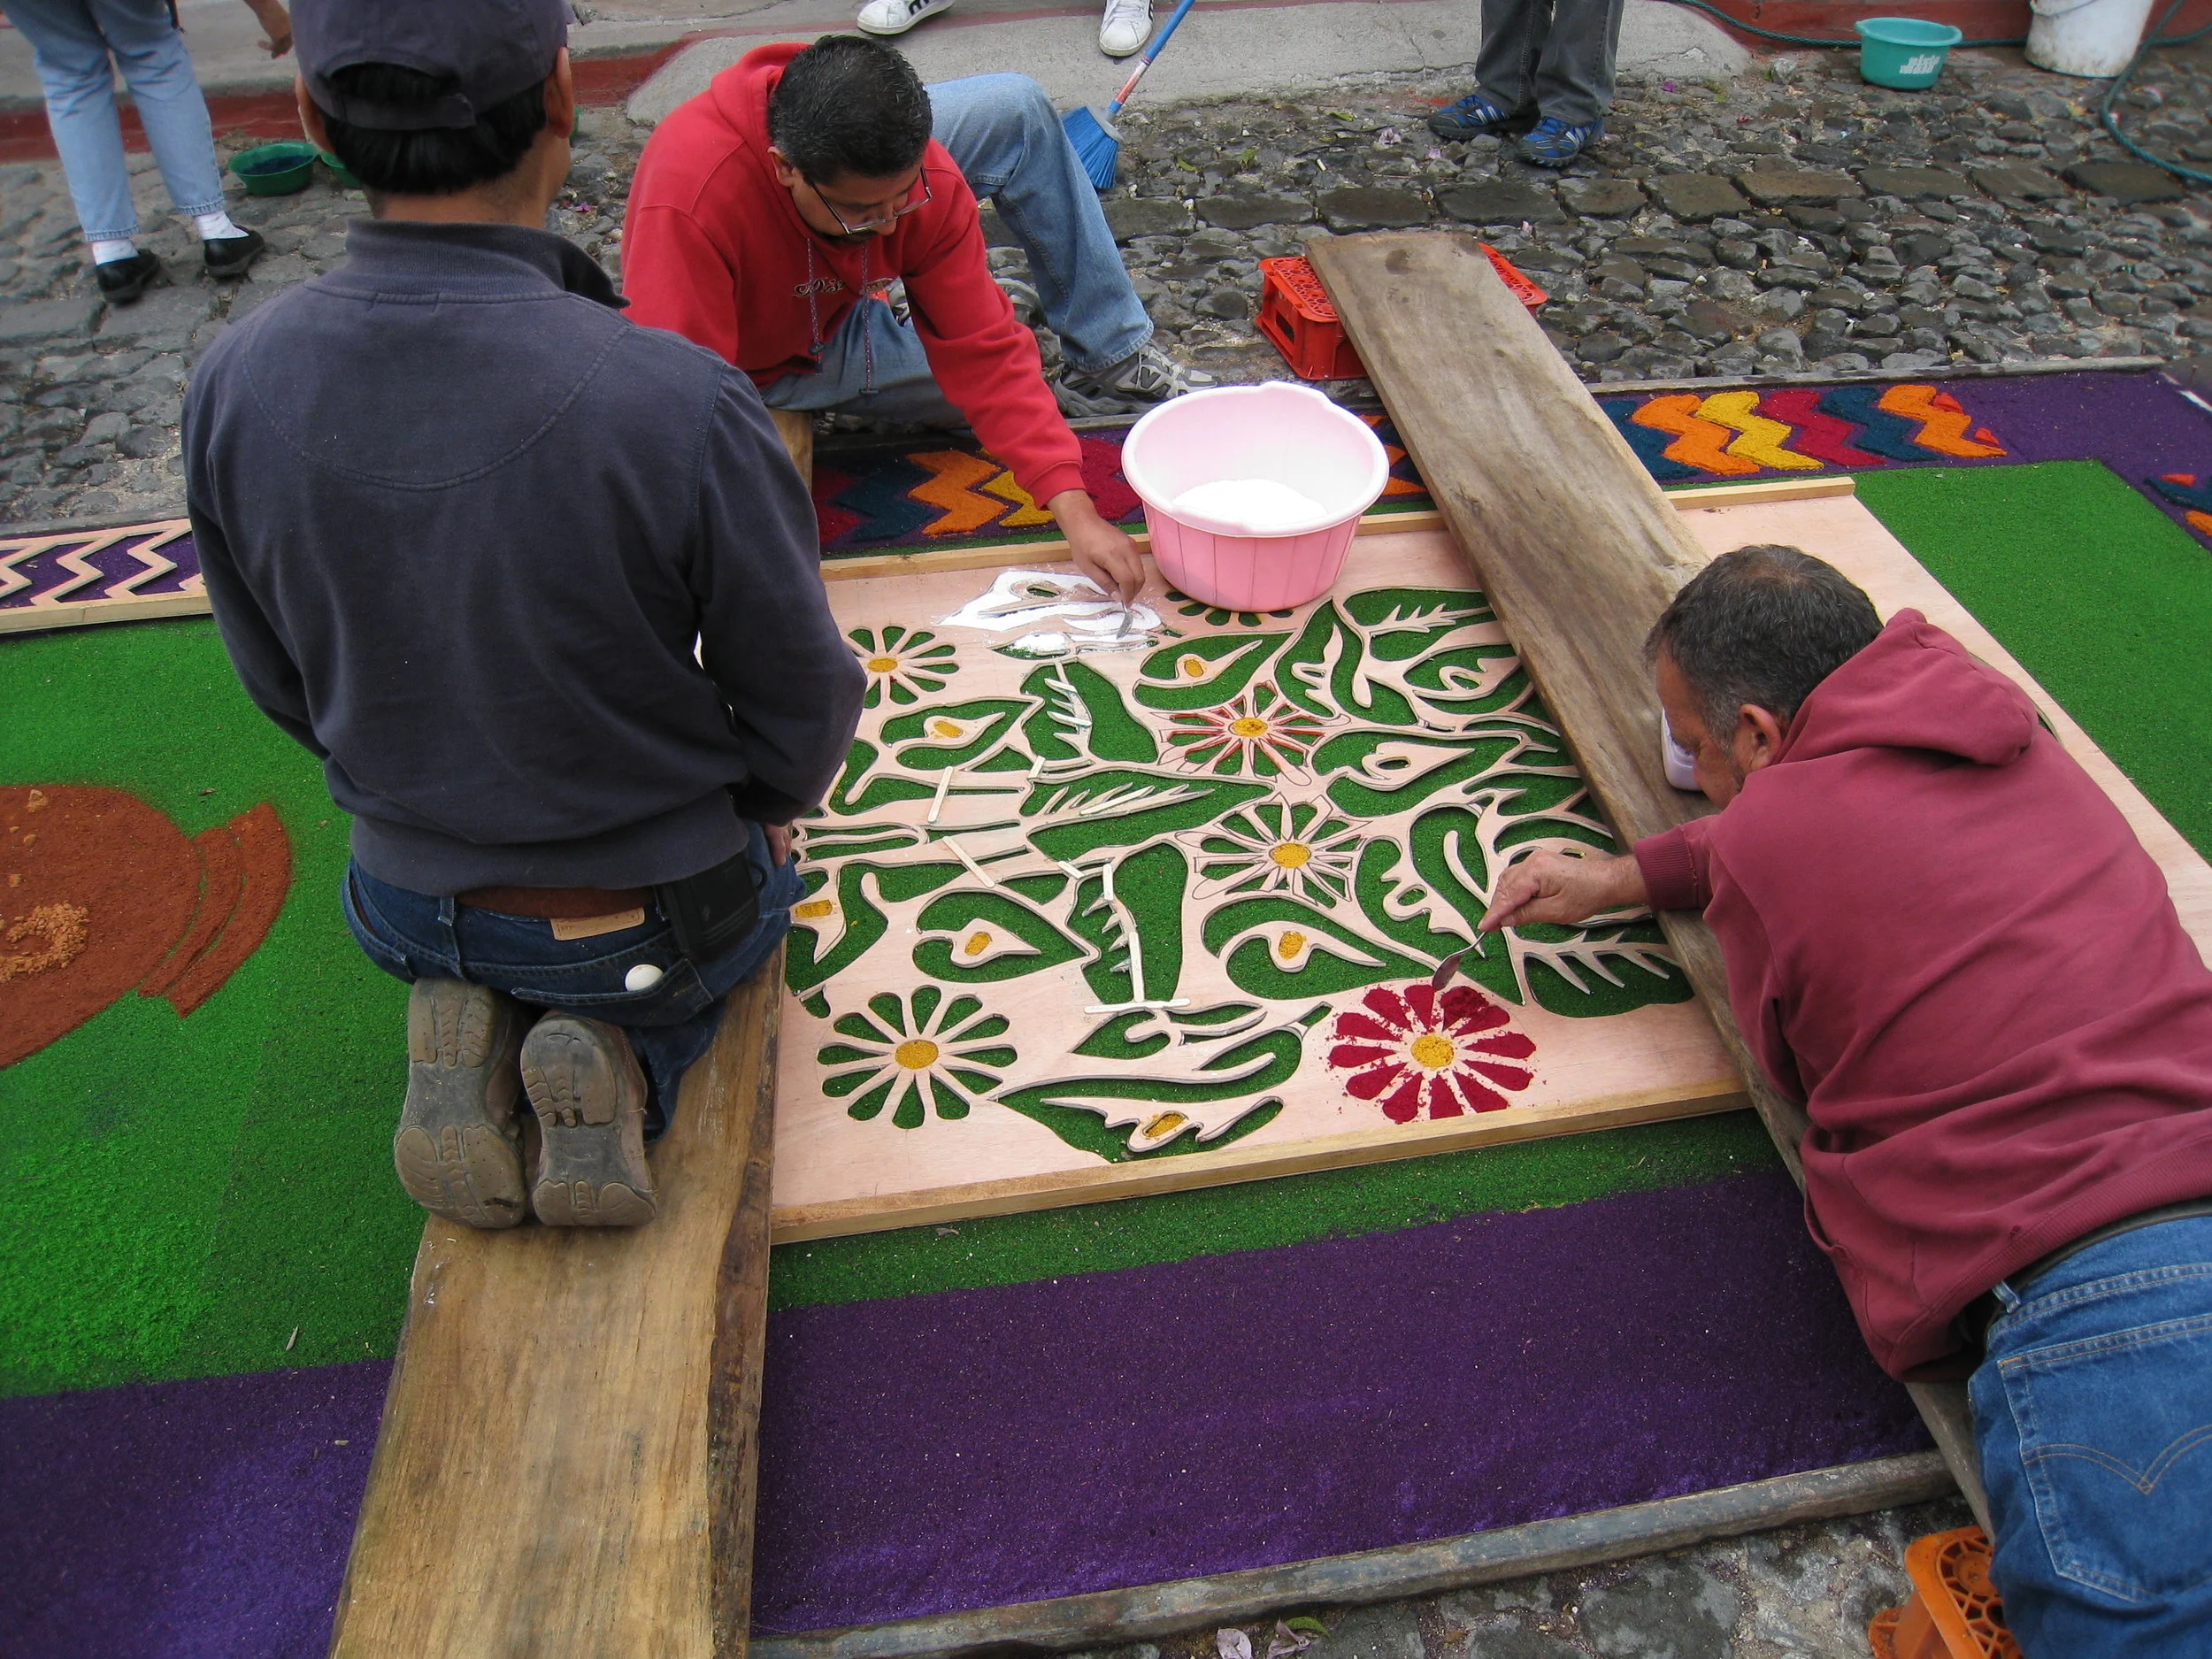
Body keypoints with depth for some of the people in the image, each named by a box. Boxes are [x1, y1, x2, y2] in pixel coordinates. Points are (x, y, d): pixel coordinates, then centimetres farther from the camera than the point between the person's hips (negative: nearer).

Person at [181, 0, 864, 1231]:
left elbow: (286, 689, 0)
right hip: (654, 920, -3)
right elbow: (803, 706, -16)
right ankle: (623, 1058, 3)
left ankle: (473, 1033, 7)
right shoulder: (682, 408, -31)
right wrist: (760, 809, 7)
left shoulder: (234, 388, -16)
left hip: (410, 907, 4)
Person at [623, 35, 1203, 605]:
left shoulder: (912, 169, -29)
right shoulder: (687, 204, -44)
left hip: (840, 299, 3)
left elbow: (982, 346, -27)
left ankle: (1113, 358, 3)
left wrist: (1075, 510, -35)